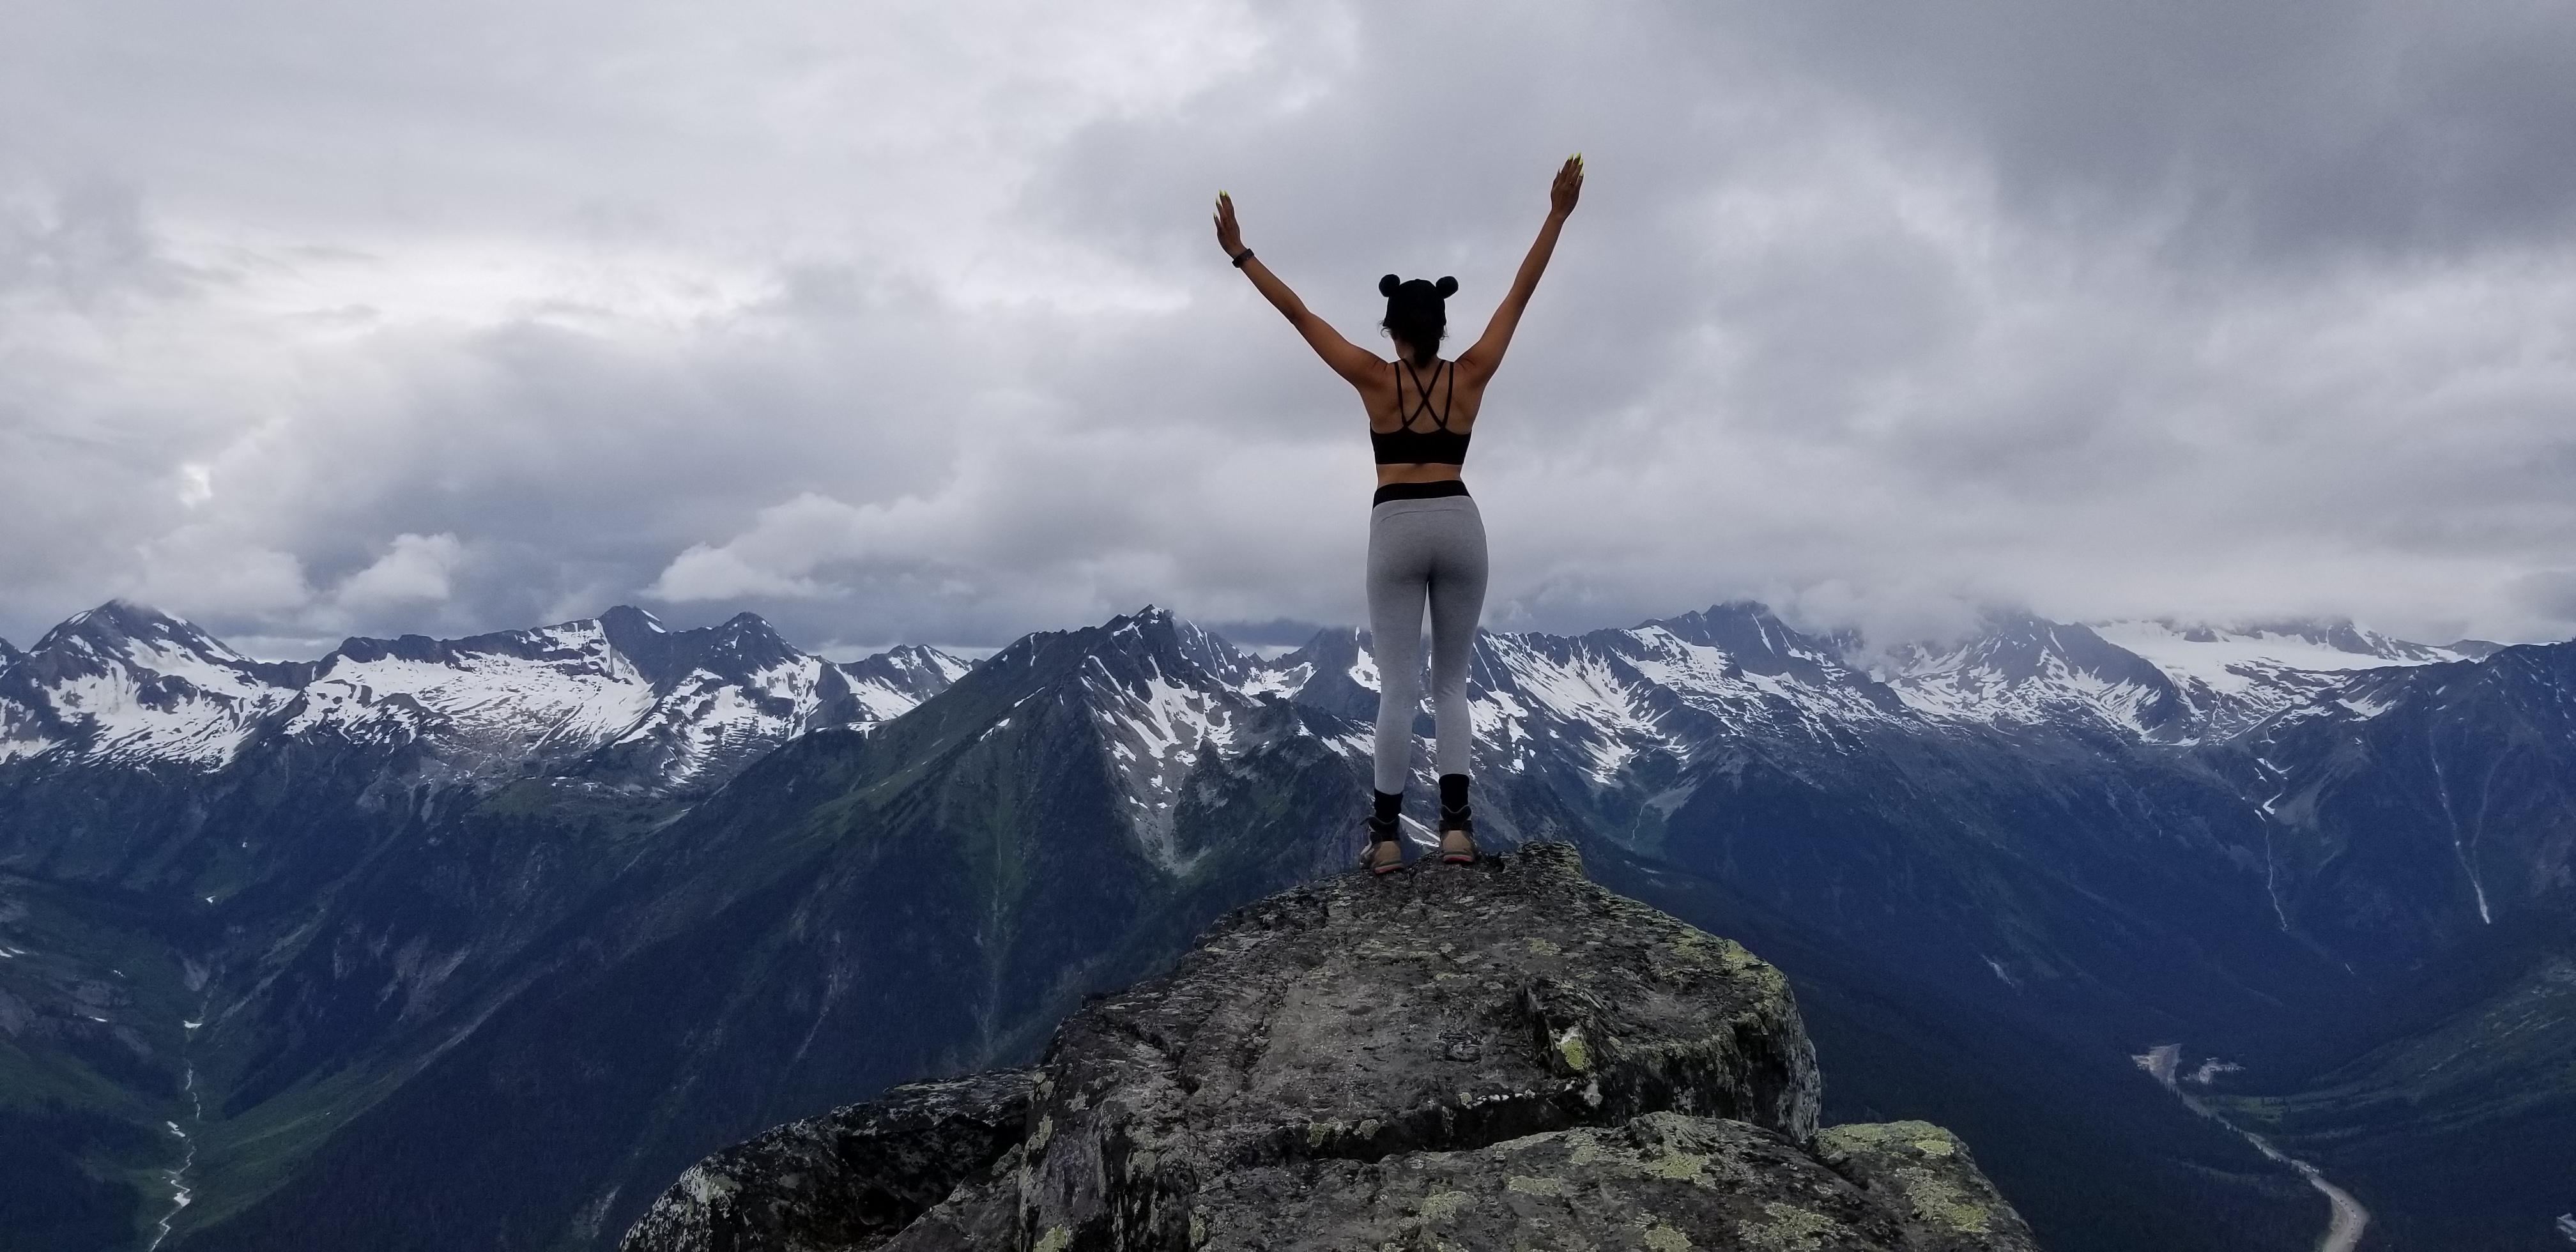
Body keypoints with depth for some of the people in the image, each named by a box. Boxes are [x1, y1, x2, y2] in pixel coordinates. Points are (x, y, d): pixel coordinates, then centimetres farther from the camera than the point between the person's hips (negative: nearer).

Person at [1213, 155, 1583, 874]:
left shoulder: (1375, 380, -1)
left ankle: (1386, 834, 0)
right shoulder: (1471, 376, 2)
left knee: (1398, 687, 1)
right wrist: (1558, 216, 9)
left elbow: (1298, 314, 0)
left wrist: (1240, 254, 4)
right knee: (1451, 682, 10)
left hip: (1396, 530, -1)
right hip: (1459, 525, 2)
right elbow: (1520, 294, 6)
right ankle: (1456, 825, -1)